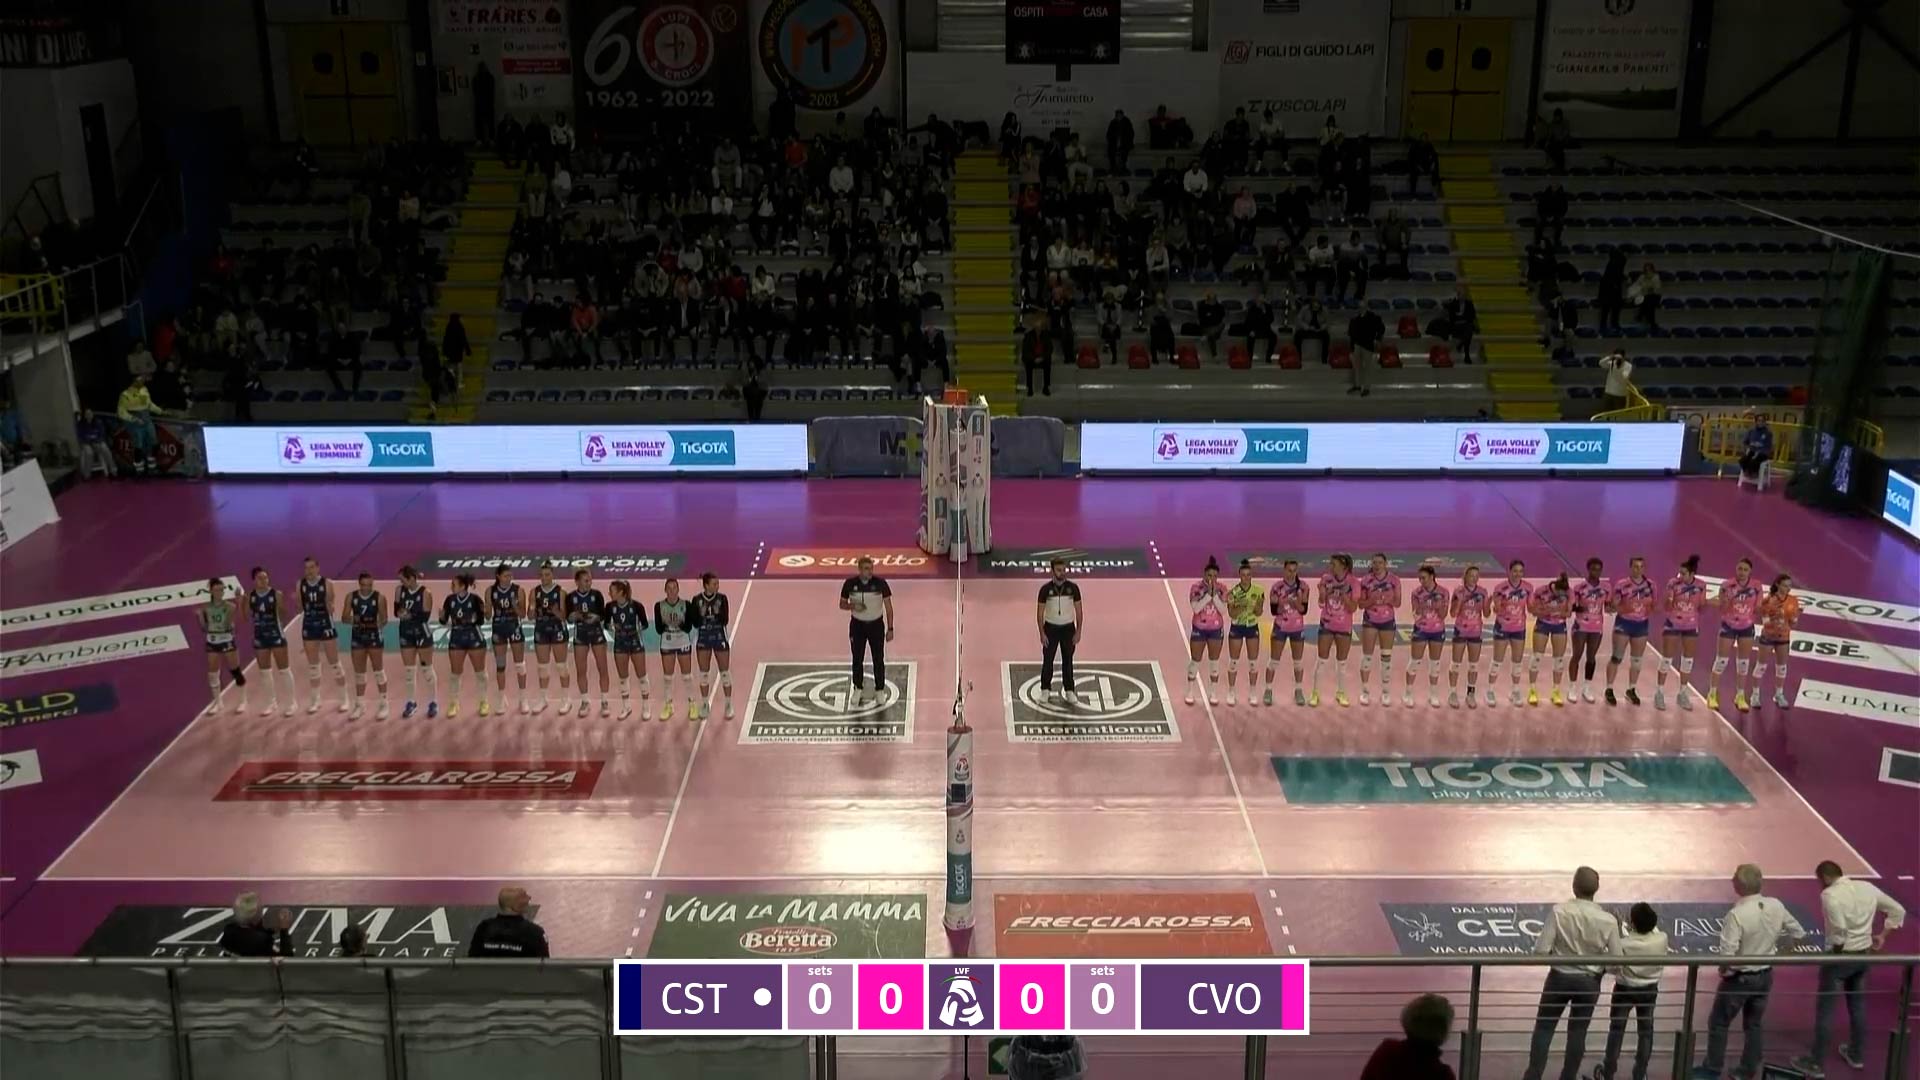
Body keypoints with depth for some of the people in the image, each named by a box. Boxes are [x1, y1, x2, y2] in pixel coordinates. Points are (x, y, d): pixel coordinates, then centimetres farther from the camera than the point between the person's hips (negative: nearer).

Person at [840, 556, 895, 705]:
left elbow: (888, 606, -5)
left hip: (876, 624, -1)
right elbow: (842, 604, 2)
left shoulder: (880, 583, -13)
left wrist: (890, 629, -7)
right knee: (857, 659, 8)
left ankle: (880, 690, 19)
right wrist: (852, 606, -21)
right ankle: (858, 690, 25)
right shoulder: (850, 584, -10)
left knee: (878, 659, 4)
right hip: (857, 625, 1)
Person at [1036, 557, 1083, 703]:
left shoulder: (1072, 587, -6)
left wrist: (1078, 631, -4)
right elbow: (1040, 612, -4)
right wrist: (1042, 633, -9)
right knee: (1048, 660, 3)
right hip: (1051, 628, -1)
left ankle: (1069, 691, 16)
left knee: (1067, 661, 7)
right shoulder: (1046, 589, -9)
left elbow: (1079, 610, 0)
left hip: (1068, 628, 1)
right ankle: (1045, 690, 14)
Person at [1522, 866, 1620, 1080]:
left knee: (1544, 1027, 14)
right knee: (1578, 1032, 16)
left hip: (1559, 977, -1)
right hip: (1589, 982, 1)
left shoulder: (1559, 911, -19)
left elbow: (1540, 950, -20)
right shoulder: (1608, 920, -14)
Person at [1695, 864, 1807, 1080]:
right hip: (1765, 975, 6)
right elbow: (1798, 933, 5)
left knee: (1718, 1023, 14)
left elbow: (1727, 954, -30)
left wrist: (1724, 971, -9)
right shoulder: (1776, 906, -10)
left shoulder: (1736, 914, -29)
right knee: (1754, 1024, 21)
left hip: (1739, 978, -5)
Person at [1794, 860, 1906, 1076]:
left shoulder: (1830, 894, -20)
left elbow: (1839, 930, -28)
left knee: (1824, 1010, 4)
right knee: (1858, 1006, 23)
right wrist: (1883, 936, 12)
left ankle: (1817, 1063, 12)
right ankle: (1856, 1054, 38)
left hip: (1841, 956, -7)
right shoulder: (1867, 888, 1)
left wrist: (1833, 952, -11)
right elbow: (1898, 911, 10)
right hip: (1864, 955, 7)